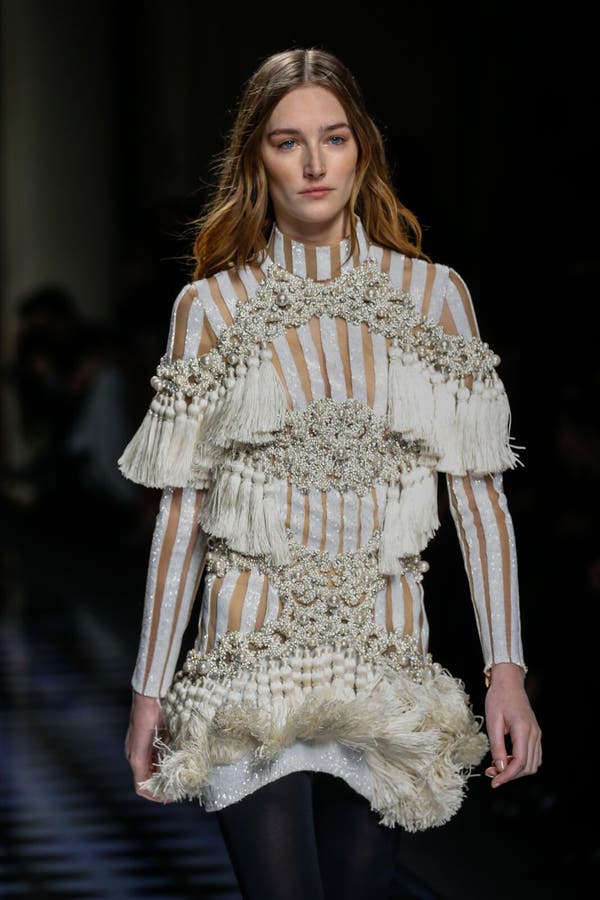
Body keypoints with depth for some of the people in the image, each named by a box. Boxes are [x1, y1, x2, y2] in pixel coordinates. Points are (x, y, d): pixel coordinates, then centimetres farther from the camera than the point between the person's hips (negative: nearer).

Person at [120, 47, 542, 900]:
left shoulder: (435, 295, 4)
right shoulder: (210, 306, 2)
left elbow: (479, 495, 3)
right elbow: (180, 510, 4)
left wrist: (507, 667, -4)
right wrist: (150, 688, 4)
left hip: (385, 654, 2)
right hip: (254, 657, -1)